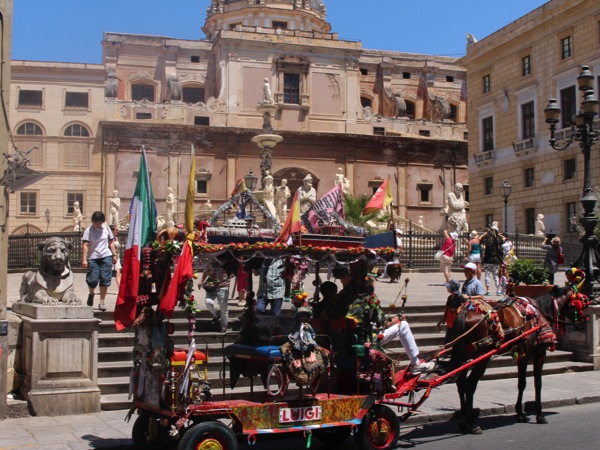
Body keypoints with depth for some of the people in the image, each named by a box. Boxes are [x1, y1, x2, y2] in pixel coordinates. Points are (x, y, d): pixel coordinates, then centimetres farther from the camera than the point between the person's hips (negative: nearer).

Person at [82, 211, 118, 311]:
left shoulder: (106, 228, 8)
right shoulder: (89, 230, -4)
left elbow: (111, 242, 16)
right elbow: (85, 245, -11)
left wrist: (114, 255, 10)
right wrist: (84, 259, -19)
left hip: (106, 257, 3)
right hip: (93, 258, -3)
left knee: (105, 279, -2)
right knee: (92, 280, -6)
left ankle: (102, 302, 5)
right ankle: (91, 293, 28)